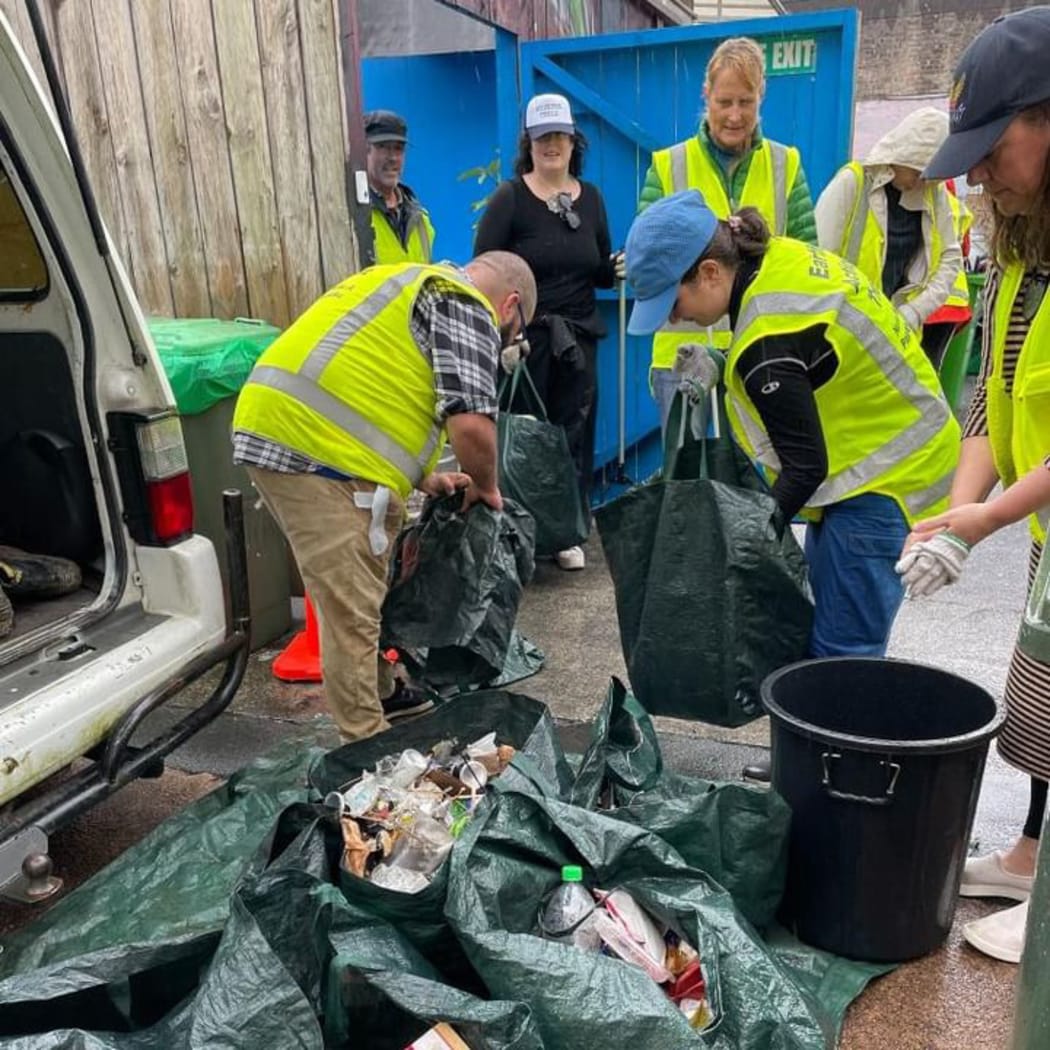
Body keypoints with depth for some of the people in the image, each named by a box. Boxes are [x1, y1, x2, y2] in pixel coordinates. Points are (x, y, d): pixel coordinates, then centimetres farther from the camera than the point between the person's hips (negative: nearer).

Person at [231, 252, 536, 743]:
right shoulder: (467, 306, -1)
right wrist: (483, 487, 5)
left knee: (359, 594, 22)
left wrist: (423, 479, 25)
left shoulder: (412, 281, 29)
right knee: (352, 612, -2)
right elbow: (471, 423, -15)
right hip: (315, 448, -10)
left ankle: (381, 697, 37)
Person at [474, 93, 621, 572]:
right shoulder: (509, 197, -4)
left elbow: (599, 273, 15)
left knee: (574, 434, 6)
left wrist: (619, 267, -7)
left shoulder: (590, 196, 11)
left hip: (578, 338, 4)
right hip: (522, 337, -4)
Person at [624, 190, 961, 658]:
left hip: (884, 479, -10)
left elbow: (805, 467, -22)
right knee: (818, 626, 14)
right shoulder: (776, 256, -1)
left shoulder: (768, 342, -28)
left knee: (840, 653, -7)